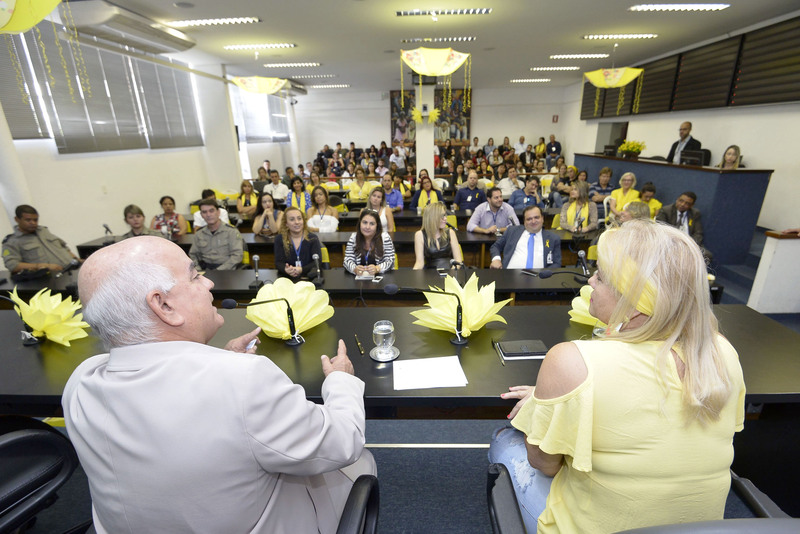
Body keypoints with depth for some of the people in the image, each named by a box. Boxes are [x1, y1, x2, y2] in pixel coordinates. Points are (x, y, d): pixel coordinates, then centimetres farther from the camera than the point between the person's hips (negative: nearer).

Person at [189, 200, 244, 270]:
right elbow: (193, 254, 22)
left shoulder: (231, 231, -2)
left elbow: (237, 255, -10)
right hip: (204, 269, 5)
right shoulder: (199, 233, 15)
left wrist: (219, 271, -19)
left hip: (226, 270, -5)